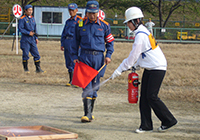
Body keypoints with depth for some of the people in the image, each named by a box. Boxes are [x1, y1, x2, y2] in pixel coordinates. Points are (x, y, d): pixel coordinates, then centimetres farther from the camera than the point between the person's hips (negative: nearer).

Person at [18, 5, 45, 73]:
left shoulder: (32, 18, 13)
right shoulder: (22, 19, -7)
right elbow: (20, 29, -12)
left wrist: (36, 38, 11)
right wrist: (28, 33, -18)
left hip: (32, 39, 6)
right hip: (25, 40, -6)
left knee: (36, 54, 1)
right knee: (25, 55, -1)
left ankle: (38, 69, 4)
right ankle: (26, 69, 11)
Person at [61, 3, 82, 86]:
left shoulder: (79, 20, -1)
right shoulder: (68, 21, 19)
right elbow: (64, 33, 22)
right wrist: (62, 44, 13)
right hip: (66, 42, 7)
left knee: (74, 62, -10)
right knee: (68, 63, 9)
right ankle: (71, 80, 17)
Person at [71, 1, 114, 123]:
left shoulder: (104, 25, 5)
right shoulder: (80, 25, 6)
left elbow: (110, 41, 14)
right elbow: (76, 41, 15)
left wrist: (108, 55, 2)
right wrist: (75, 56, 8)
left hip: (98, 57, 1)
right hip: (85, 57, -1)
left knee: (95, 85, 7)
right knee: (87, 85, -9)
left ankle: (91, 111, 20)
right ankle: (87, 114, -12)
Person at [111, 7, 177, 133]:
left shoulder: (141, 35, -19)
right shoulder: (143, 32, 12)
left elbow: (133, 57, -17)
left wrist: (120, 69, -10)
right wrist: (134, 65, 9)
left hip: (157, 68, -10)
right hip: (149, 68, 10)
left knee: (152, 97, -8)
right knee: (144, 96, 4)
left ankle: (169, 120, 4)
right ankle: (146, 125, 6)